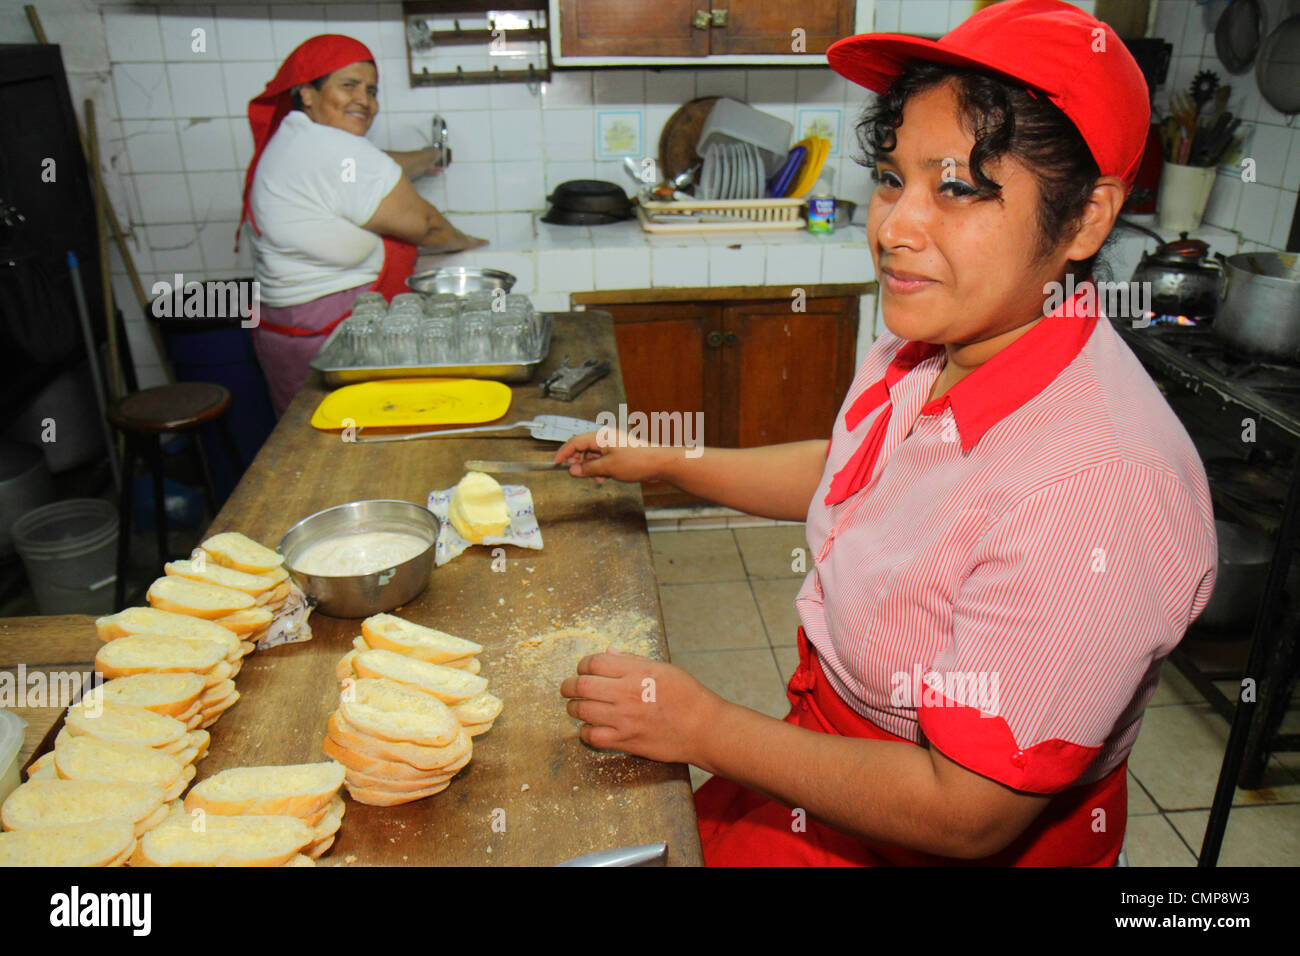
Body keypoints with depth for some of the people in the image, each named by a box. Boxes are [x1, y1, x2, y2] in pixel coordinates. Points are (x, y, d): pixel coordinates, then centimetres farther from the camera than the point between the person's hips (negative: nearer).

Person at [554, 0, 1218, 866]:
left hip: (931, 844, -6)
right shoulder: (925, 351, -9)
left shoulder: (1094, 487, -35)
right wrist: (666, 463, 19)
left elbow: (970, 815, -27)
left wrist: (706, 729, -21)